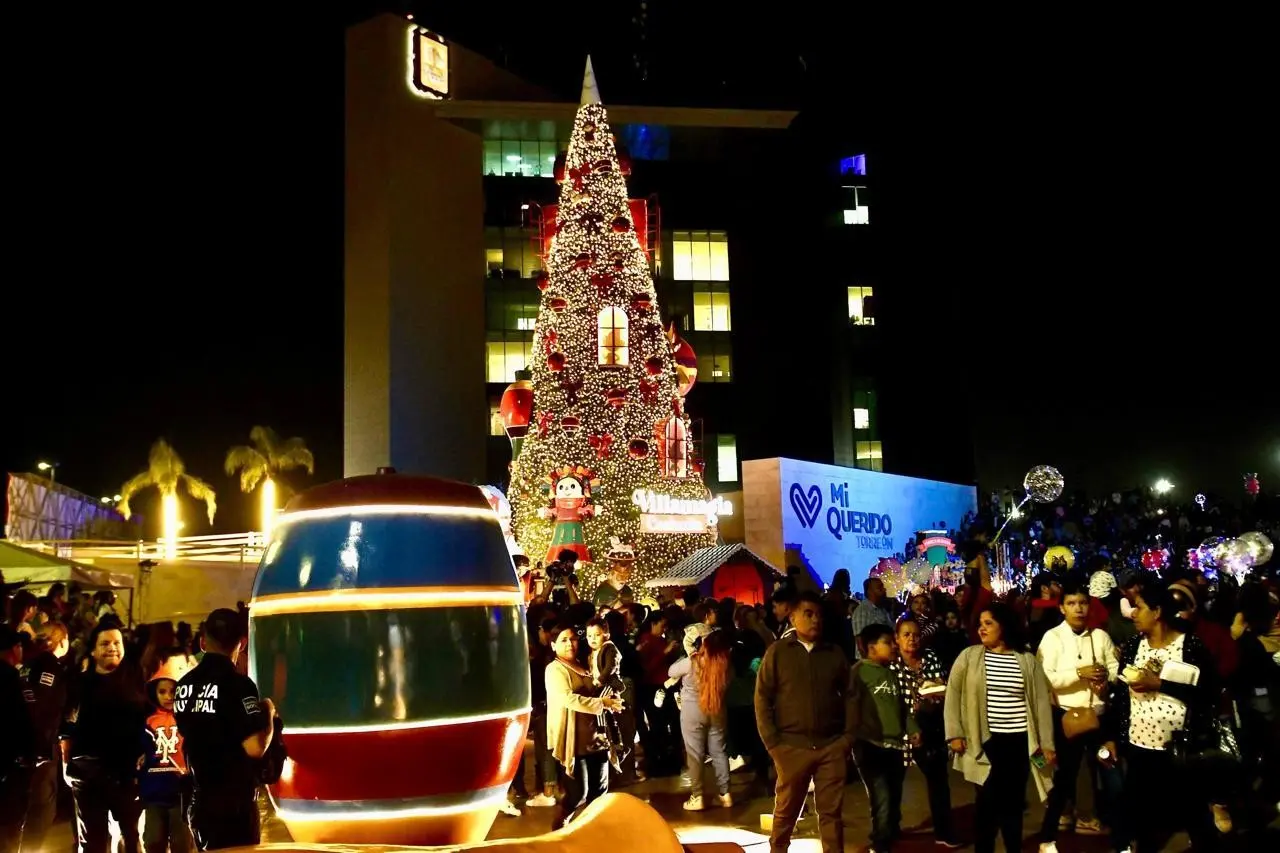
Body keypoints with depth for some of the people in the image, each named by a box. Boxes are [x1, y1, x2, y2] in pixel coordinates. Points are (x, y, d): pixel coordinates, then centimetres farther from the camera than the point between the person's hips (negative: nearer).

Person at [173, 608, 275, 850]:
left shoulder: (184, 685, 6)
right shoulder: (237, 684, -19)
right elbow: (255, 747, -25)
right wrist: (268, 714, -8)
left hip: (199, 800, 8)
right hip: (234, 803, -8)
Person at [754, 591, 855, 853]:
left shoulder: (835, 653, 7)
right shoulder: (777, 652, 1)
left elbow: (849, 695, 10)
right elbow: (762, 699, 0)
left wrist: (848, 736, 0)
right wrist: (773, 744, -6)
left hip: (832, 746, 2)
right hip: (792, 747, -1)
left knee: (831, 812, 6)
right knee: (786, 811, 9)